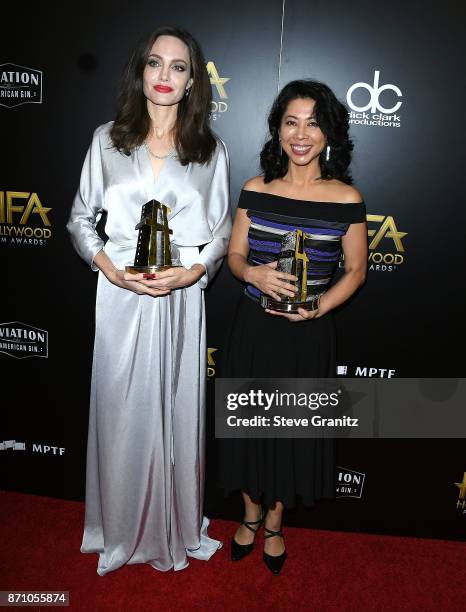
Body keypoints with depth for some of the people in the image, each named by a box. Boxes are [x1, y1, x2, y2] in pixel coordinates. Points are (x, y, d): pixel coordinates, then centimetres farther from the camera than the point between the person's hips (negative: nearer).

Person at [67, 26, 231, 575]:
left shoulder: (210, 151, 5)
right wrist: (108, 266, -11)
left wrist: (194, 271, -11)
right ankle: (122, 528, 27)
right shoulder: (107, 140, 4)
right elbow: (80, 217, 6)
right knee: (121, 411, 7)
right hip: (120, 294, 0)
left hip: (182, 297, 0)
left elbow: (222, 230, 7)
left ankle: (176, 529, 28)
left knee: (177, 411, 8)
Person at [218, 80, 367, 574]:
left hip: (308, 333, -1)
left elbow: (356, 270, -1)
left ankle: (274, 521, 39)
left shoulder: (347, 199, -8)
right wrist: (253, 274, -18)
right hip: (253, 327, 2)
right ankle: (251, 513, 40)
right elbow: (234, 255, 4)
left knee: (294, 428, 13)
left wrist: (319, 306, -17)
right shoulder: (255, 189, -2)